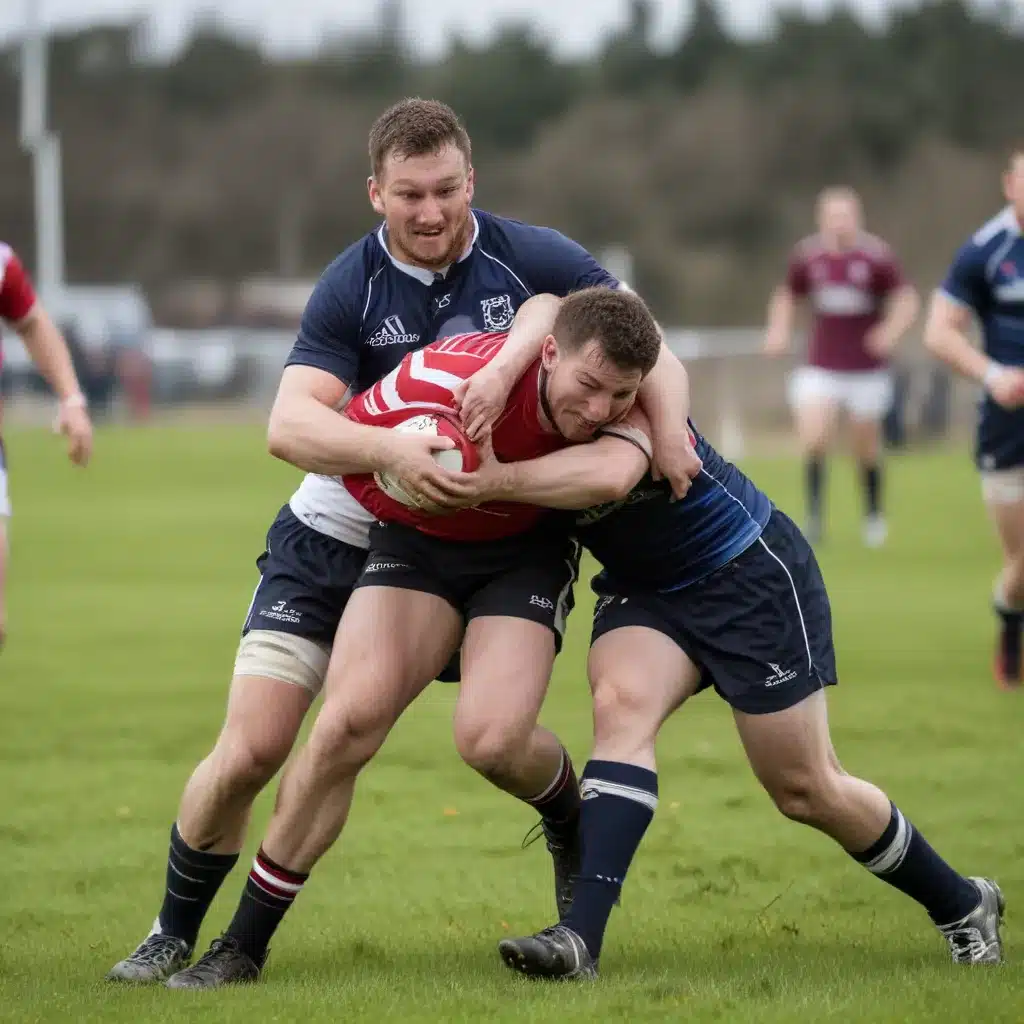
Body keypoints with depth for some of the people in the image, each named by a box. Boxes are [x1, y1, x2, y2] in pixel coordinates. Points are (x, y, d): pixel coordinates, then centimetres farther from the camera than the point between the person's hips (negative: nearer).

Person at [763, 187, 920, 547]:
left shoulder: (877, 256, -10)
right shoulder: (807, 256, 0)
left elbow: (907, 300, -6)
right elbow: (786, 296, 17)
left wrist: (891, 331, -24)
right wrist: (779, 332, 1)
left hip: (867, 369, -1)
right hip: (820, 369, 1)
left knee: (866, 447, 8)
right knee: (813, 439, -17)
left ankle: (874, 514, 31)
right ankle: (815, 515, -5)